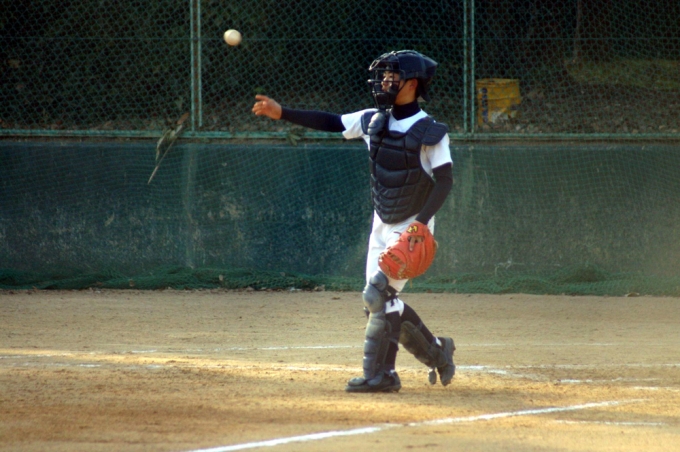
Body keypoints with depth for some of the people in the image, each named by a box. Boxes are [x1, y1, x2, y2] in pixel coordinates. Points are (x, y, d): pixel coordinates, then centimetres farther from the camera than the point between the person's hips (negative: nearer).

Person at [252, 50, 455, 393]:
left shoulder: (430, 132, -16)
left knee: (379, 295, -14)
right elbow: (330, 122, 6)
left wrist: (421, 223, -29)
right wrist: (282, 113, -2)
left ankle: (379, 374, -7)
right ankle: (436, 352, 22)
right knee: (381, 301, 8)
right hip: (382, 225, 8)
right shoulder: (375, 121, 2)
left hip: (412, 228, -8)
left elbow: (445, 180, -18)